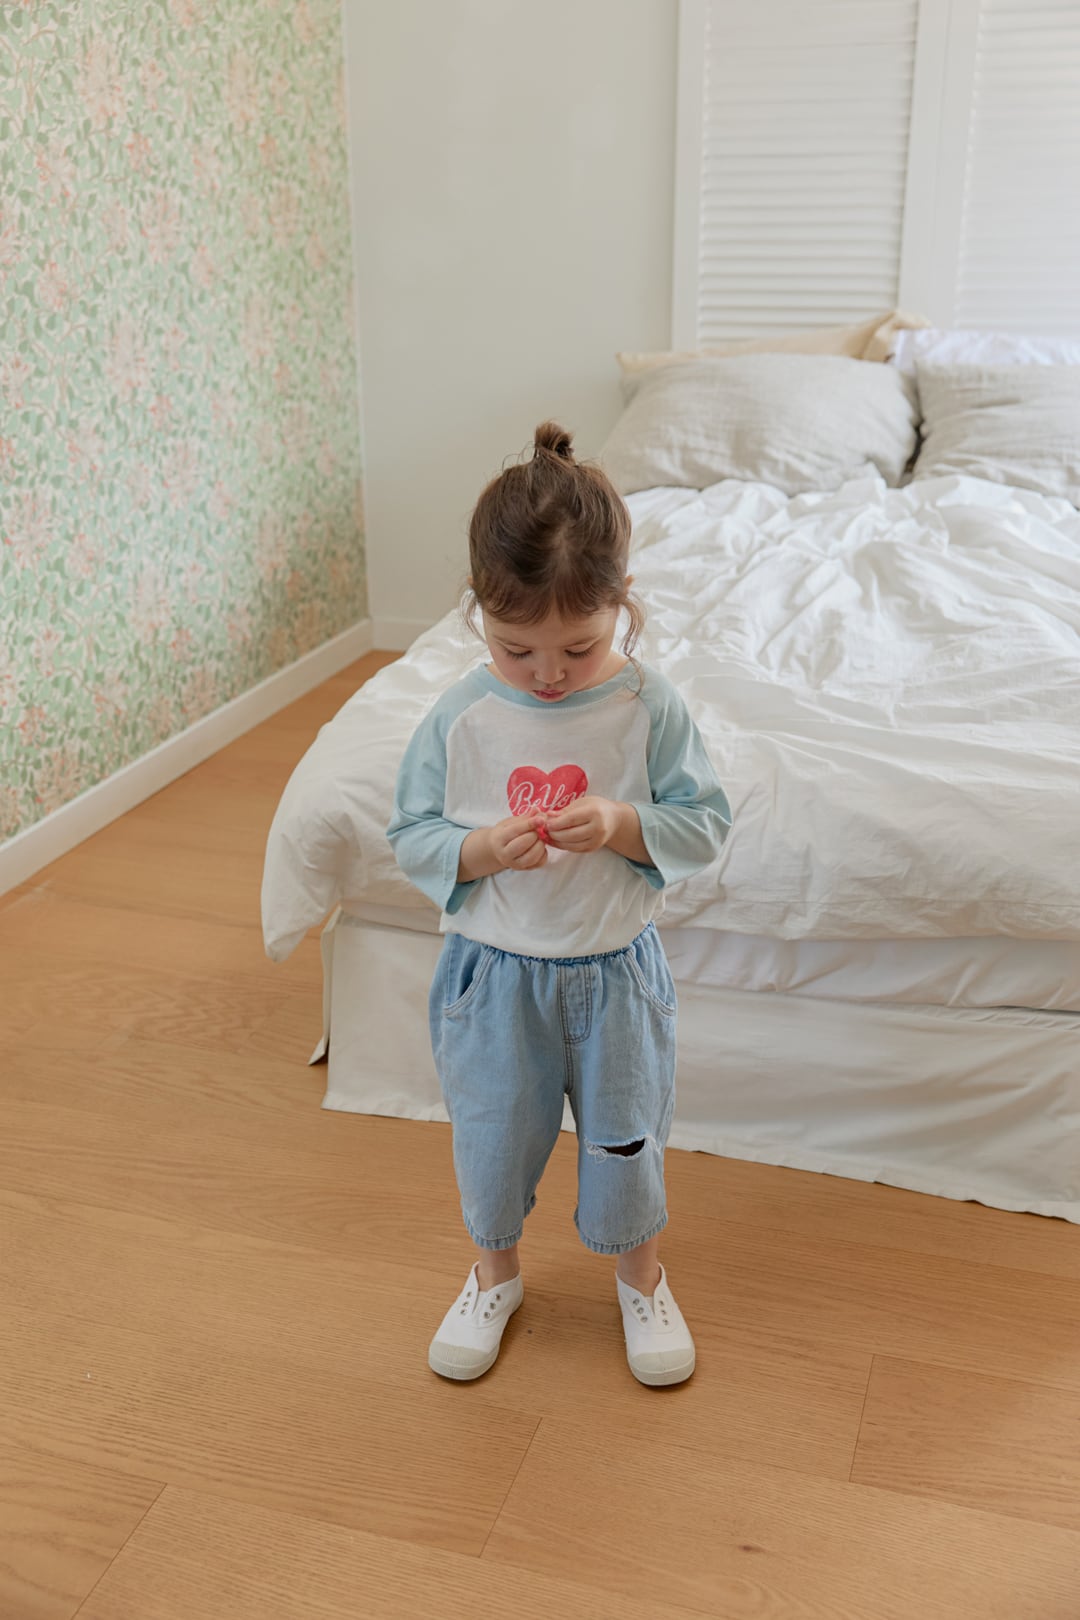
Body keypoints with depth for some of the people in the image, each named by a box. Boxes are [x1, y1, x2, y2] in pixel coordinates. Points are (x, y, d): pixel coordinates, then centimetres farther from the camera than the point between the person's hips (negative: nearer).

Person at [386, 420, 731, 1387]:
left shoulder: (649, 706, -14)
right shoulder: (460, 718, -12)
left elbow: (706, 826, -9)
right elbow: (412, 837, -6)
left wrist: (622, 826, -27)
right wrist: (480, 849, -26)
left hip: (615, 972, 0)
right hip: (494, 976, 1)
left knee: (625, 1136, 18)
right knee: (492, 1136, 18)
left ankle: (642, 1277, 46)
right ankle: (495, 1274, 46)